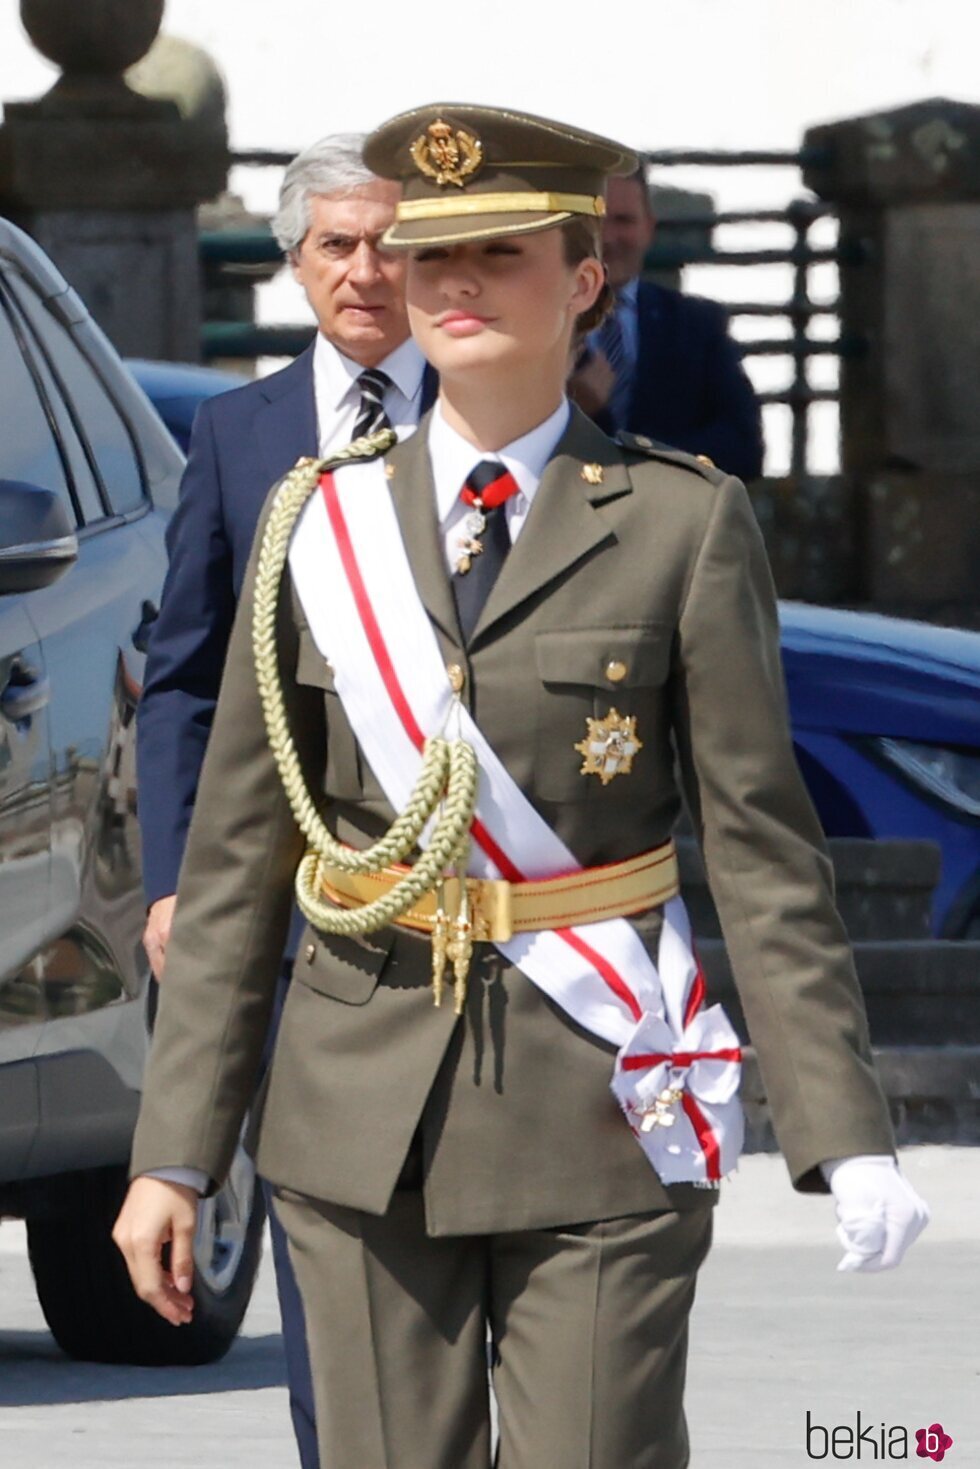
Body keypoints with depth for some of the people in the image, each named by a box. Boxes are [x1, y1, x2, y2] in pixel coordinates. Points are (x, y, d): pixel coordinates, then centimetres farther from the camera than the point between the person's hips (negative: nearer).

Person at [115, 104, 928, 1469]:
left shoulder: (683, 524, -1)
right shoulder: (321, 525, 5)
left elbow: (764, 846, -2)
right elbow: (236, 857, 6)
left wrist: (845, 1133, -10)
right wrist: (175, 1152, 2)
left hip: (601, 1112, -2)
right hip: (369, 1104, 2)